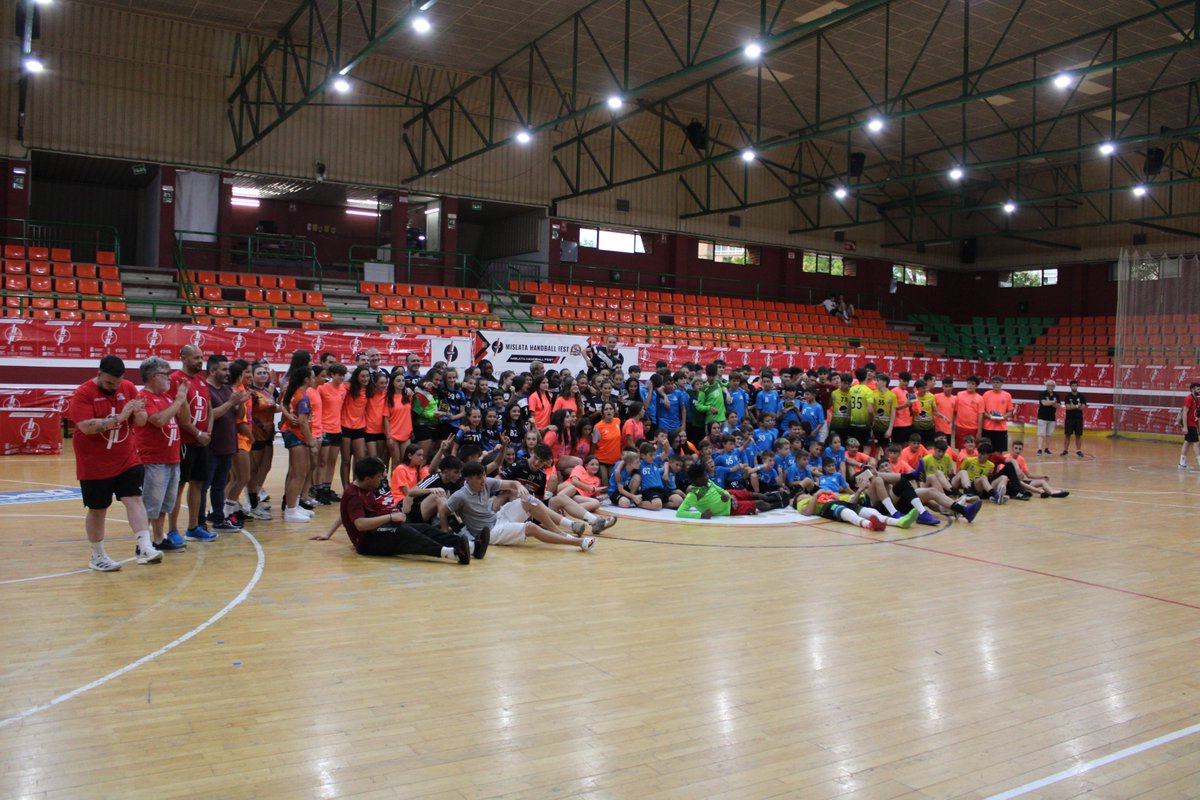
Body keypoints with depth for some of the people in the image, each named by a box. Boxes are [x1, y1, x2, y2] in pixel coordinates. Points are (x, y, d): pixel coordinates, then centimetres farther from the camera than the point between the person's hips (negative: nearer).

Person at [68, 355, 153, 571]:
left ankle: (145, 548, -16)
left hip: (127, 460, 3)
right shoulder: (83, 393, -12)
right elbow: (86, 426, -24)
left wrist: (137, 412, -17)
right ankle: (97, 556, 22)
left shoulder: (129, 388, 2)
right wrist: (119, 417, -28)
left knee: (134, 499, -10)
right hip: (94, 465, -3)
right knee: (97, 510, 8)